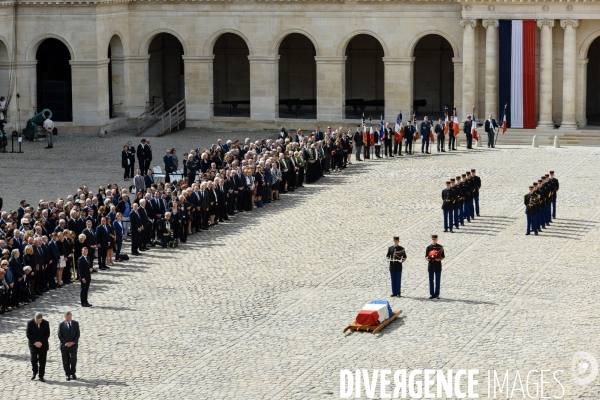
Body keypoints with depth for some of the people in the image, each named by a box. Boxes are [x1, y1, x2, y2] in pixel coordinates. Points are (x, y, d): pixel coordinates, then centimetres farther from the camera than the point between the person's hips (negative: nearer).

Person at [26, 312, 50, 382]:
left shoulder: (46, 323, -7)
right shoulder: (30, 323, -9)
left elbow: (47, 334, -5)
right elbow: (28, 335, -6)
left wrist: (41, 342, -16)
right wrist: (35, 343, -16)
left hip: (43, 345, 0)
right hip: (33, 344, 0)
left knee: (42, 361, -1)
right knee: (34, 360, -7)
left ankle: (41, 376, 5)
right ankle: (35, 372, 20)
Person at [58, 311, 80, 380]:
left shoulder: (76, 323, 2)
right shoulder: (61, 324, -2)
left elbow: (78, 334, 1)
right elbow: (60, 336, -3)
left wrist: (73, 342, -12)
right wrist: (65, 343, -15)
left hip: (73, 345, 0)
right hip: (64, 345, 0)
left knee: (73, 359, -9)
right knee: (66, 361, 2)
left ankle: (73, 373, 8)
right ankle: (68, 374, 13)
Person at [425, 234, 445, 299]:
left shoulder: (440, 247, 2)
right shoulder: (429, 247, 6)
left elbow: (443, 256, 3)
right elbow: (426, 257, 7)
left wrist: (439, 259, -18)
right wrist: (427, 258, -17)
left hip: (438, 266, -1)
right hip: (431, 266, 1)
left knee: (437, 281, 2)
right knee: (431, 281, 3)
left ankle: (437, 294, 7)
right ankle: (431, 294, 9)